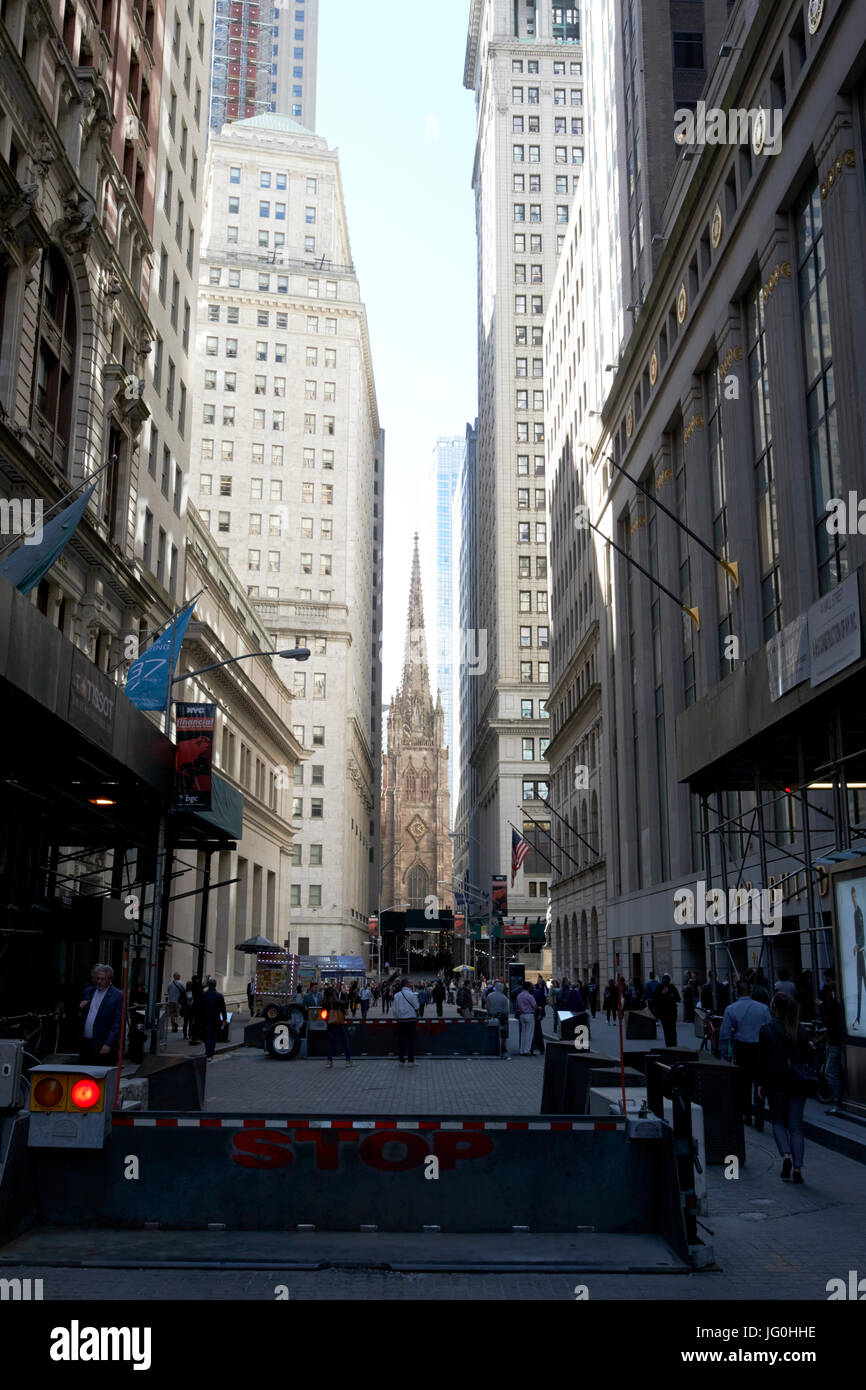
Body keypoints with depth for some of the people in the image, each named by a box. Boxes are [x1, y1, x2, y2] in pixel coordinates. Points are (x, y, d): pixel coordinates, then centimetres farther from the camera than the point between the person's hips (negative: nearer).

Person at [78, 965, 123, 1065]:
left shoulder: (117, 996, -6)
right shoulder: (88, 991, 13)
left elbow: (117, 1023, -9)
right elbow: (81, 1015, 21)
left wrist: (108, 1044, -15)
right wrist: (81, 1008, -2)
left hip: (102, 1046, -6)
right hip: (85, 1043, 6)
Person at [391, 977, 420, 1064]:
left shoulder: (397, 995, 0)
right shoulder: (412, 994, -11)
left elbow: (395, 1009, 4)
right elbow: (417, 1006, -4)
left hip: (400, 1019, 3)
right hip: (411, 1018, -3)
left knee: (401, 1038, 8)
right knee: (411, 1039, 4)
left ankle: (401, 1060, 8)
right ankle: (411, 1060, 4)